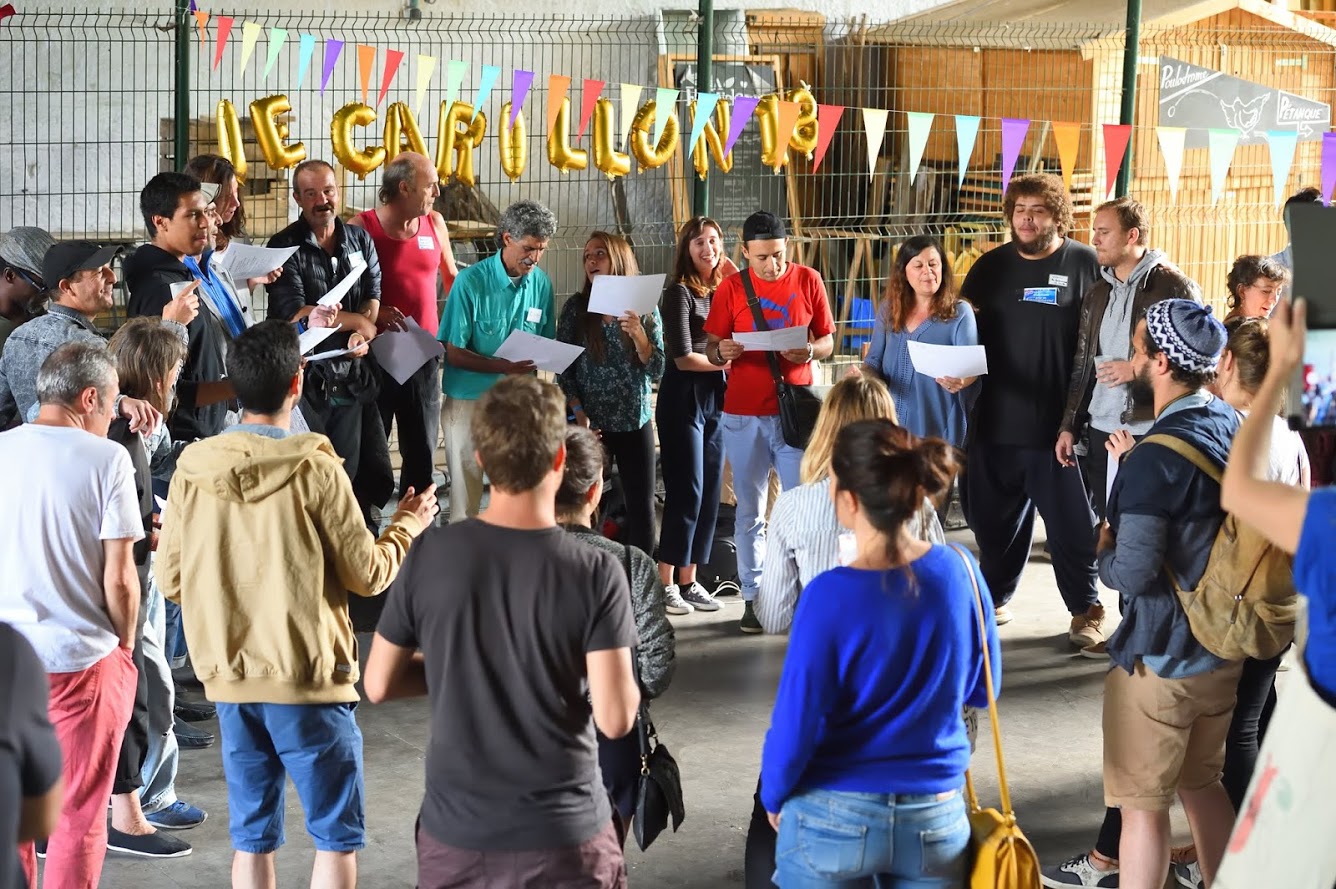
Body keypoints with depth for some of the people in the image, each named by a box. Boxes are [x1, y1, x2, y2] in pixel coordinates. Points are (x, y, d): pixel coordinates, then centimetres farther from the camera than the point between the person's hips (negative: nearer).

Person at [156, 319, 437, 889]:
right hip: (310, 678, -4)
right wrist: (406, 527, 10)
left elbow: (170, 580, 3)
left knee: (252, 837, 13)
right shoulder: (316, 470, -13)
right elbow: (368, 574, -8)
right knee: (338, 834, 7)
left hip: (230, 678, 4)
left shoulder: (192, 470, -2)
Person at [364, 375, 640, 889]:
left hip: (455, 833, 2)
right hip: (564, 837, -2)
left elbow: (378, 686, 0)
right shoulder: (596, 573, -14)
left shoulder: (429, 555, -8)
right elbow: (615, 720, -16)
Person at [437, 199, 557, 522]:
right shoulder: (472, 281, -12)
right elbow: (453, 353, -12)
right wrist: (504, 367, -24)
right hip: (470, 400, -4)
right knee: (466, 492, 2)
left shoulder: (541, 283, 2)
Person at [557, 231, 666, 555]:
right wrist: (579, 414, -11)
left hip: (635, 422, 1)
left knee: (642, 507, 1)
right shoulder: (576, 308, 0)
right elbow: (564, 369, -1)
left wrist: (638, 334, -18)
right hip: (591, 423, -1)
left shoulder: (645, 310, 1)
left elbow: (657, 371, -3)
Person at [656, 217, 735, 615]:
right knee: (686, 492, -6)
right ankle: (666, 584, 2)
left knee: (709, 492, 7)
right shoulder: (680, 292, -7)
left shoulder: (724, 290, 11)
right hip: (684, 398, -6)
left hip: (716, 398, 6)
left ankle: (689, 580, 15)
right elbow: (683, 357, -11)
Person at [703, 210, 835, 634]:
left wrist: (810, 352, -15)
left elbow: (827, 341, 7)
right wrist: (721, 352, -20)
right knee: (750, 512, 6)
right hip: (744, 415, 0)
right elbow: (712, 349, 3)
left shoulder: (808, 281, 2)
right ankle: (753, 597, 12)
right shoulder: (731, 288, 1)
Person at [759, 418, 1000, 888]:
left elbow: (794, 726, -14)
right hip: (936, 819, 3)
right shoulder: (960, 571, -8)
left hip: (834, 818, -3)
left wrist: (774, 798, 3)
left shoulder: (830, 596, -21)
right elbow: (980, 688, 6)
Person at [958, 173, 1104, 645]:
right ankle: (994, 598, 31)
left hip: (1059, 422, -4)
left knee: (1070, 521, 2)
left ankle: (1086, 610, 15)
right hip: (996, 421, 4)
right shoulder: (992, 266, 10)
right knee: (993, 517, 14)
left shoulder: (1085, 264, -4)